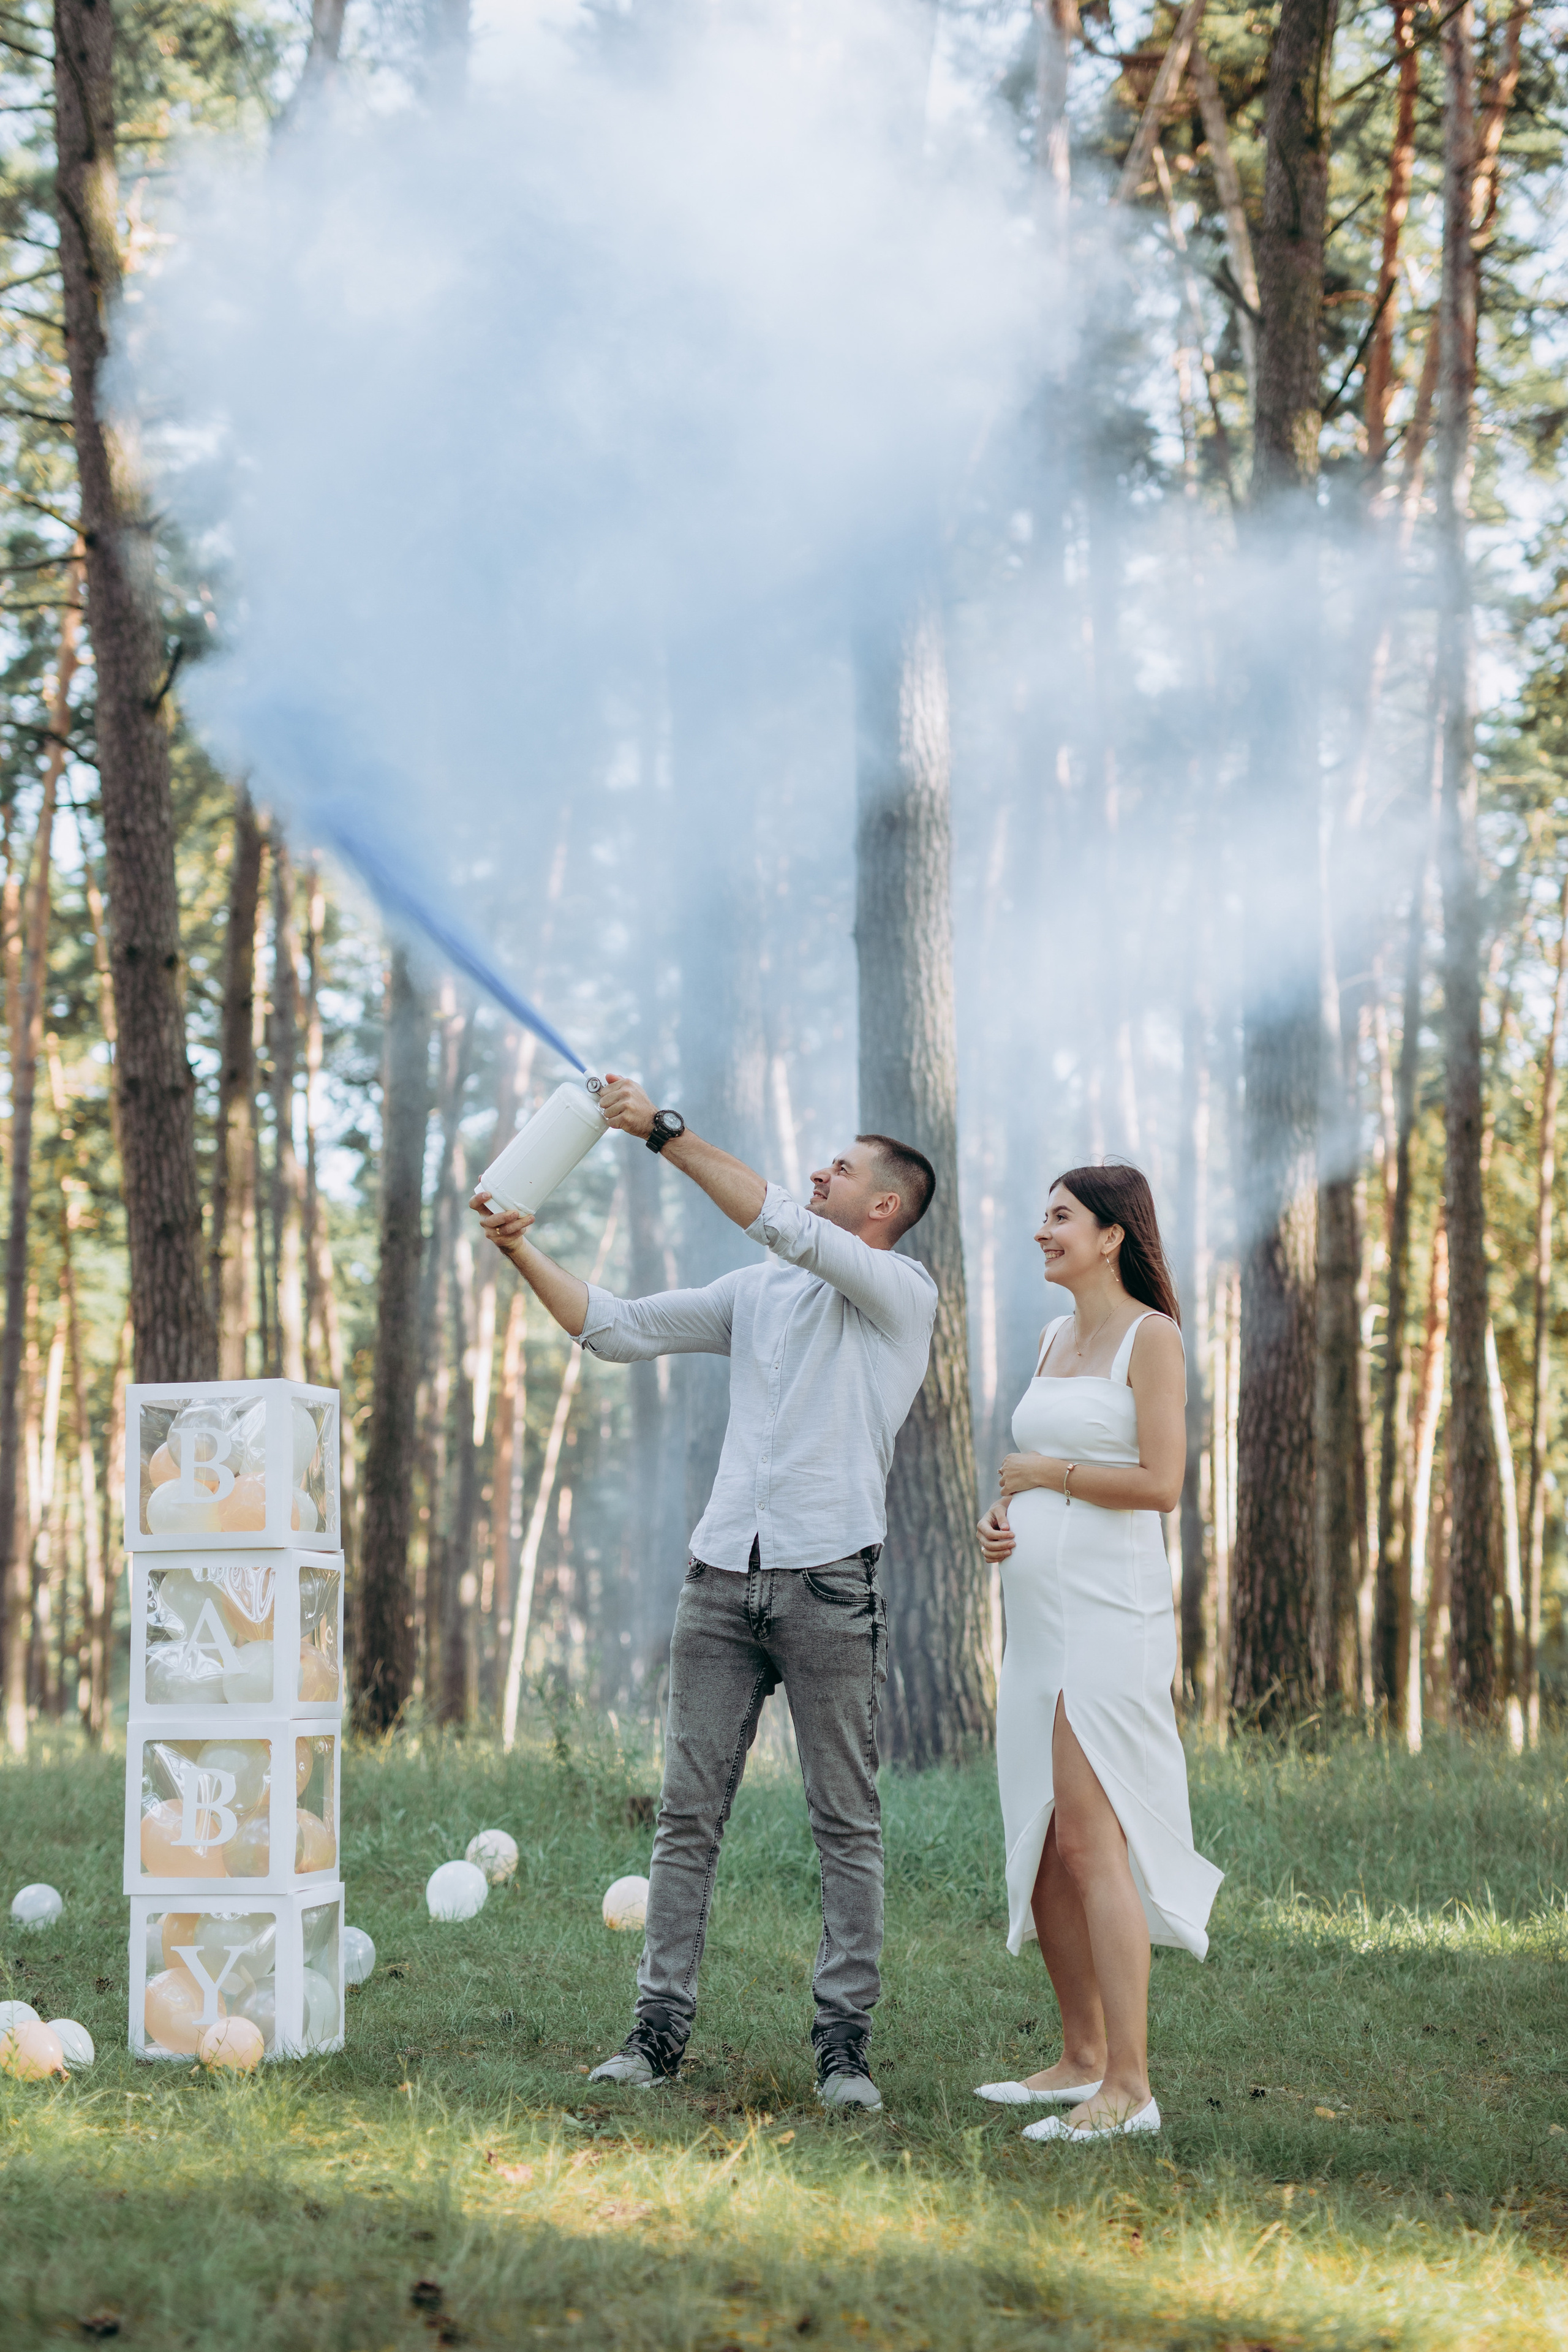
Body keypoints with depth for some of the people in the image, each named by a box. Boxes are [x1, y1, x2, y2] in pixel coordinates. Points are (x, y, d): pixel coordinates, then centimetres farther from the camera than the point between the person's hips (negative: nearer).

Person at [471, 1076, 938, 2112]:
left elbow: (782, 1227, -14)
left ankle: (846, 2037, 2)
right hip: (724, 1571, 5)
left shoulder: (902, 1291, 0)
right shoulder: (757, 1292, 18)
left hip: (830, 1577, -5)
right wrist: (524, 1253, 4)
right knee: (690, 1811, 3)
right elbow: (621, 1329, 16)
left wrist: (668, 1131, -14)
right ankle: (662, 2024, 6)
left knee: (847, 1822, -1)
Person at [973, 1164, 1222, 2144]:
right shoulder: (1057, 1338, 18)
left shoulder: (1151, 1337, -7)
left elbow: (1159, 1483, -15)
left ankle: (1130, 2087, -13)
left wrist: (1045, 1474, -6)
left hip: (1112, 1614, -9)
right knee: (1038, 1851, 9)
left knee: (1088, 1841, -14)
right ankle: (1082, 2058, 19)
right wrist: (1005, 1520, 7)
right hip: (1041, 1618, 9)